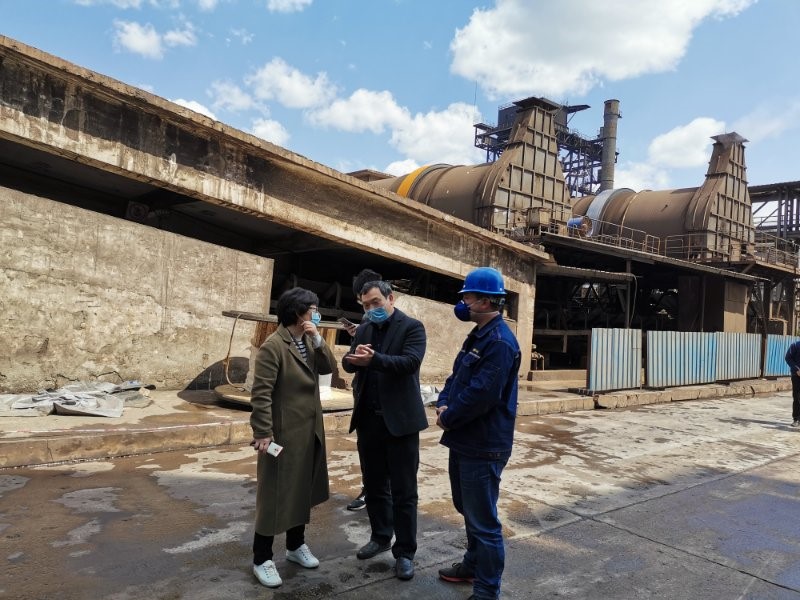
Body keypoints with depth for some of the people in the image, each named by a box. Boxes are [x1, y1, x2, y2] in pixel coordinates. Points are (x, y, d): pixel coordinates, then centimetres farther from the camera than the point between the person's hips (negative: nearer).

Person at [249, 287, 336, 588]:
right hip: (284, 434, -8)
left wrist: (318, 340, -10)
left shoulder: (308, 341, 8)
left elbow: (328, 368, 2)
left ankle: (296, 545, 36)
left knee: (302, 490, 19)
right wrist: (263, 433, -23)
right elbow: (261, 393, -21)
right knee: (275, 495, 3)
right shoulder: (273, 346, -19)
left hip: (309, 431, 8)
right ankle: (262, 559, 18)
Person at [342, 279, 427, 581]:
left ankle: (405, 552, 16)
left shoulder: (412, 327, -6)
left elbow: (410, 362, -21)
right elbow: (348, 364, 3)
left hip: (400, 419, -5)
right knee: (374, 484, 17)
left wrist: (373, 359, -34)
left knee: (403, 490, 4)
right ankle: (380, 537, 34)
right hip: (368, 418, 6)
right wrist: (356, 357, -21)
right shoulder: (363, 329, 10)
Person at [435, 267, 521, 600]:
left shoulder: (499, 342, -22)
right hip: (464, 440, 10)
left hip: (483, 446, -10)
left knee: (483, 520, 2)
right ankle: (473, 564, 43)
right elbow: (456, 376, 17)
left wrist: (448, 418, -13)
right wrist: (443, 403, -2)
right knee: (468, 510, 24)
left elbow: (481, 394, -27)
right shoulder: (477, 336, 12)